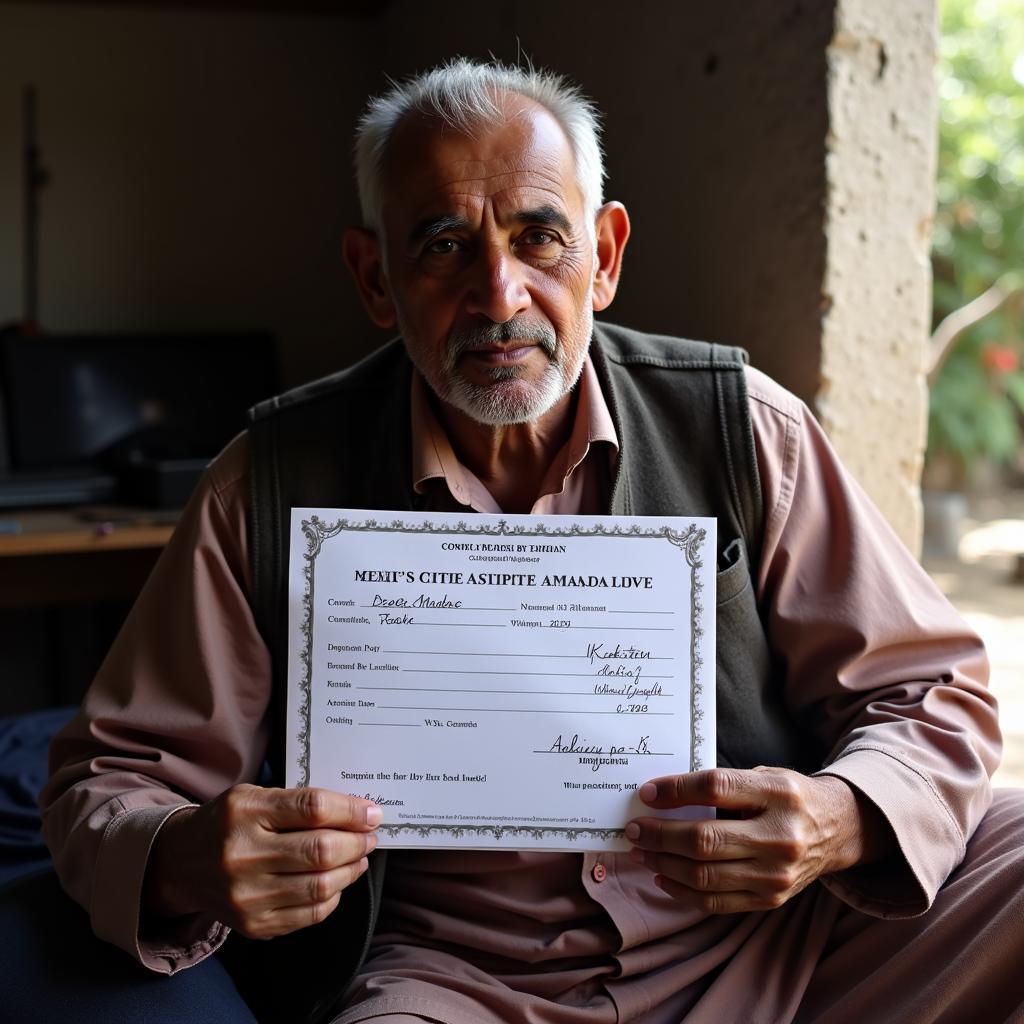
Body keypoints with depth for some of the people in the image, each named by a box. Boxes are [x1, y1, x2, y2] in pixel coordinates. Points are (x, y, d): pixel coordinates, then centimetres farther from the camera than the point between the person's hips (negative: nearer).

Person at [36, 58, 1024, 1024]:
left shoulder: (743, 428, 0)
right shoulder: (274, 484, -4)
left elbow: (929, 690, 4)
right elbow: (110, 778, 1)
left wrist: (843, 825, -19)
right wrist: (183, 869, -24)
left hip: (769, 938, 3)